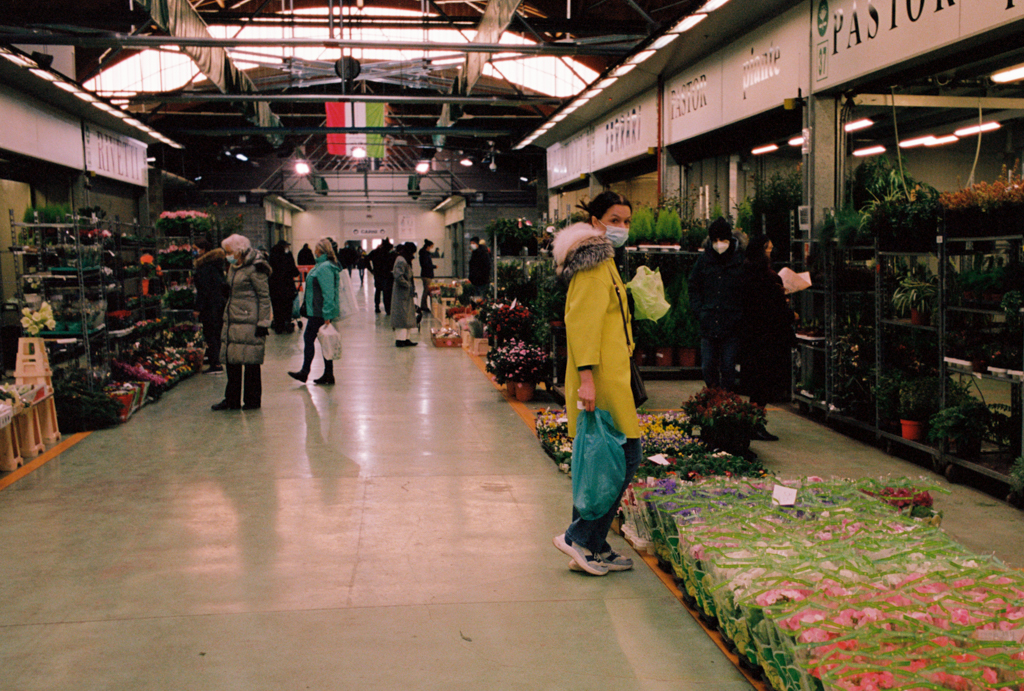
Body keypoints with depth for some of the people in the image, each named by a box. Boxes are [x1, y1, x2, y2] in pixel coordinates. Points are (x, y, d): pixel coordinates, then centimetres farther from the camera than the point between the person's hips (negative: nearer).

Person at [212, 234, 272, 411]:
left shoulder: (255, 269, -10)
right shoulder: (233, 267, 16)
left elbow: (264, 297, -11)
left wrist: (263, 323, -14)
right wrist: (227, 315, 21)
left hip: (249, 321, -8)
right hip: (232, 321, 8)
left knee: (251, 362, -3)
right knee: (231, 360, 9)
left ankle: (252, 400, 7)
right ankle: (232, 400, 16)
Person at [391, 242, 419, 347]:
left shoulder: (404, 260, 15)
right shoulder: (401, 261, -17)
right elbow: (398, 277, -25)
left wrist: (411, 286, 12)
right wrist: (409, 285, -17)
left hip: (406, 294, 10)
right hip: (402, 294, -10)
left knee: (407, 317, 12)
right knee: (402, 316, -7)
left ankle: (405, 339, 17)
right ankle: (400, 339, -5)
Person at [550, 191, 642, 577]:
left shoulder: (602, 262, 22)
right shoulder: (594, 264, -11)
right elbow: (582, 321, -20)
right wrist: (587, 375, -26)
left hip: (609, 378, 10)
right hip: (602, 381, -10)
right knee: (626, 456, -9)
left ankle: (592, 548, 16)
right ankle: (580, 537, -3)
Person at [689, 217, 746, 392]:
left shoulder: (741, 260, -3)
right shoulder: (703, 260, 4)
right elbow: (693, 288, 12)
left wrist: (740, 316, -7)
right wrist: (699, 312, 0)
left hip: (731, 325, -2)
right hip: (708, 325, 3)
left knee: (728, 368, 3)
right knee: (708, 367, 8)